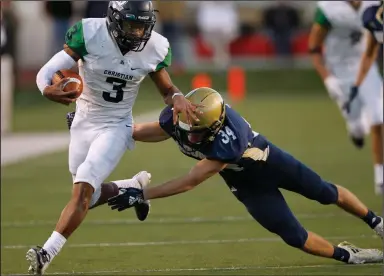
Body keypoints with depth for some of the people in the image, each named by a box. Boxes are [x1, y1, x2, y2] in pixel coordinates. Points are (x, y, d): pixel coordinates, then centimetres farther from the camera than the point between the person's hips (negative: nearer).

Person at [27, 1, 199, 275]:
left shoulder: (155, 48, -13)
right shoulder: (89, 34, -20)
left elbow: (166, 88, 3)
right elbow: (49, 71, -21)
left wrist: (178, 99, -22)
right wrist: (48, 89, -45)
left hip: (115, 126, -2)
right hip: (84, 122, 2)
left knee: (83, 189, -19)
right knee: (90, 197, 12)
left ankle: (47, 254, -19)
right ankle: (135, 186, 41)